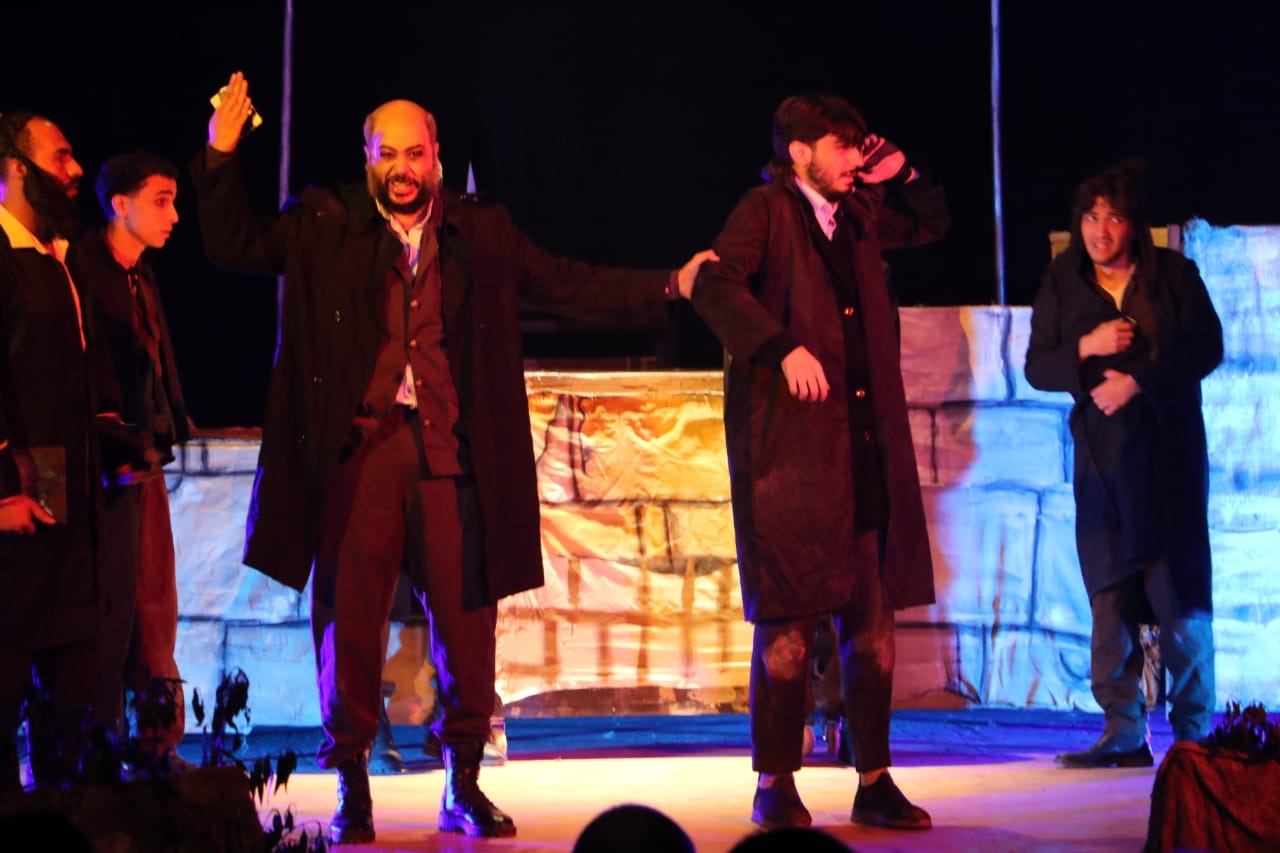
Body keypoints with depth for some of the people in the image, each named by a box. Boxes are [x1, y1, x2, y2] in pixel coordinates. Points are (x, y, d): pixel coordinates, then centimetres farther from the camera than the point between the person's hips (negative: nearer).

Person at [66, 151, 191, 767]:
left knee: (154, 609, 8)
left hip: (146, 463, 9)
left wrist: (163, 439, 9)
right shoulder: (82, 269, -9)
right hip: (108, 467, -9)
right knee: (112, 611, -7)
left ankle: (158, 747, 13)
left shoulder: (142, 279, 18)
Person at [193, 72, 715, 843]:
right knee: (350, 619, -1)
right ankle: (352, 788, 9)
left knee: (467, 620, 2)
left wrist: (668, 286, 5)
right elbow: (233, 246, 10)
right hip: (360, 454, -1)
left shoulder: (482, 233, 12)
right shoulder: (327, 228, 9)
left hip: (453, 455, 1)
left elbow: (571, 287, 13)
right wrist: (223, 157, 0)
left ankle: (464, 785, 13)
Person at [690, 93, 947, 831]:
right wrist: (784, 348, -28)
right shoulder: (766, 211, -3)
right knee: (788, 628, -3)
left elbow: (932, 224, 34)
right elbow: (717, 284, -19)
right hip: (791, 446, -6)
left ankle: (875, 783, 14)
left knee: (873, 626, 7)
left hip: (866, 449, 6)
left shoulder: (858, 216, 17)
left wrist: (902, 176, 15)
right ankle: (776, 788, 5)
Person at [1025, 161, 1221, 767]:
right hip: (1102, 451, 2)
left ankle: (1194, 731, 2)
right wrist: (1086, 348, -11)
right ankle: (1124, 733, -1)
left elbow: (1205, 348, -5)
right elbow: (1037, 367, 8)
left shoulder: (1174, 274, 4)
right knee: (1109, 590, -3)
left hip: (1169, 446, -2)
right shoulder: (1062, 283, 10)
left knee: (1177, 589, -6)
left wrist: (1136, 381, -14)